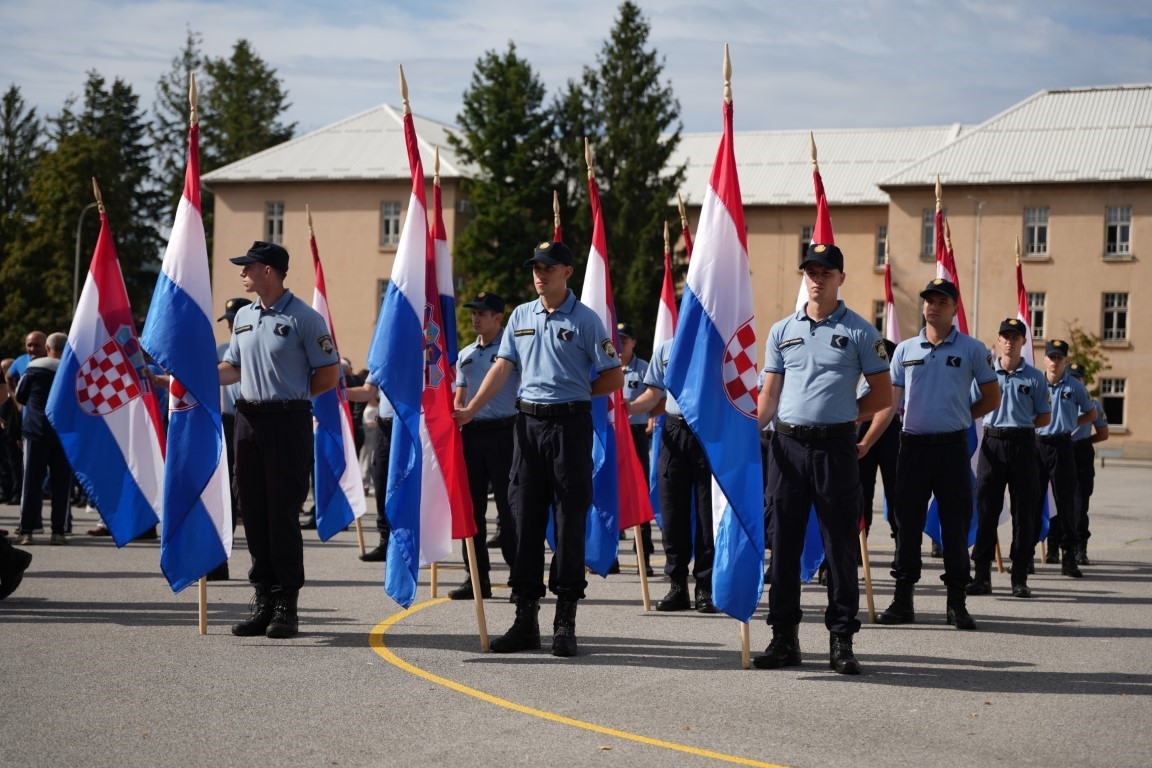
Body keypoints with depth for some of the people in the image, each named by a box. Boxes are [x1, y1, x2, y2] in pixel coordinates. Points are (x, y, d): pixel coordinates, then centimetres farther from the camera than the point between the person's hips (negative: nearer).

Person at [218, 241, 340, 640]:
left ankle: (286, 604, 2)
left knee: (283, 513, -5)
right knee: (253, 513, 7)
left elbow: (329, 375, -6)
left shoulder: (303, 318, -7)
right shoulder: (243, 316, 14)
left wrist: (287, 396, -2)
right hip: (248, 420, 7)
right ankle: (263, 600, 15)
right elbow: (233, 368, 20)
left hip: (288, 422, -7)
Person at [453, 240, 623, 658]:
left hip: (570, 424, -5)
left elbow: (613, 378, -3)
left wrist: (574, 392, -1)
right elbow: (502, 367, 6)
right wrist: (471, 408, -4)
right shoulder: (521, 316, 12)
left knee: (569, 519, -2)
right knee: (526, 517, 6)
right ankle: (526, 619, 12)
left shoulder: (585, 320, -3)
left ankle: (565, 622, 3)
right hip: (528, 422, 5)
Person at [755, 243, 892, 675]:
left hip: (836, 446, -3)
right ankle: (784, 637, 12)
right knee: (784, 542, 5)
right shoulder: (782, 331, 13)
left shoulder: (859, 332, 3)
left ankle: (841, 640, 5)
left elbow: (883, 395, 5)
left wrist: (842, 414, -2)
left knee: (840, 545, 0)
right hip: (787, 445, 3)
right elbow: (769, 394, 12)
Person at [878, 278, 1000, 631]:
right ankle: (903, 599, 10)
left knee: (955, 523, 1)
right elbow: (889, 399, 9)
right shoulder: (905, 350, 9)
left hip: (952, 447, -2)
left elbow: (992, 399, 8)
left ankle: (957, 602, 7)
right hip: (913, 446, 2)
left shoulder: (972, 350, 2)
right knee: (907, 522, 4)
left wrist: (960, 416, 2)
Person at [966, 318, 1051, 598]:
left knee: (1023, 511, 1)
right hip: (992, 442, 0)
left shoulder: (1034, 377, 5)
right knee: (986, 510, 0)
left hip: (1022, 444, 0)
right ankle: (982, 575, 3)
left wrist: (1020, 424, -2)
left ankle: (1020, 577, 6)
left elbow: (1044, 417, 8)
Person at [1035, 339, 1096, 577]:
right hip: (1036, 444, 1)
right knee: (1032, 500, 3)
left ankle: (1068, 556, 2)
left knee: (1066, 502, -1)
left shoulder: (1075, 386, 3)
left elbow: (1091, 414, 14)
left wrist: (1070, 424, 5)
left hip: (1062, 446, -1)